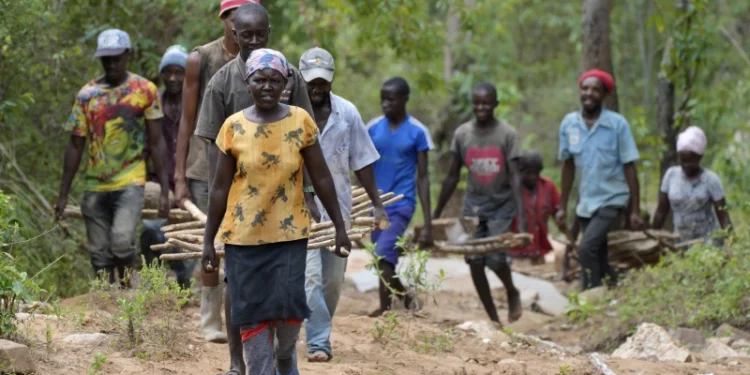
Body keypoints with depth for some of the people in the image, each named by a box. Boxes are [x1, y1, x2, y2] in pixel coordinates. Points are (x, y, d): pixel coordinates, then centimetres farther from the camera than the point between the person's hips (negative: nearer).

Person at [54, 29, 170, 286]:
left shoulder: (146, 90, 1)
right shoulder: (87, 94, 6)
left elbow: (156, 142, 3)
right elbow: (75, 146, 8)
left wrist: (164, 189, -3)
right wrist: (63, 194, 5)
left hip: (130, 184, -3)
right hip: (95, 187, 3)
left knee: (122, 240, -22)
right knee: (100, 255, 4)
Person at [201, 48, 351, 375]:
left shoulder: (300, 121, -3)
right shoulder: (234, 126, -4)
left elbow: (321, 178, 2)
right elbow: (220, 188, 1)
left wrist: (340, 226, 3)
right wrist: (208, 240, 2)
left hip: (290, 233, 0)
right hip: (243, 237, 0)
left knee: (289, 307, -6)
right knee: (252, 312, 1)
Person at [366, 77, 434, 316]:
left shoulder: (417, 132, -6)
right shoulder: (373, 128, 4)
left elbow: (422, 177, -3)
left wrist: (428, 224, -5)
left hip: (401, 205, -5)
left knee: (383, 254, -21)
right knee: (386, 260, 13)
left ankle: (385, 309, -14)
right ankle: (408, 300, 35)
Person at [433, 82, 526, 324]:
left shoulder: (507, 134, -9)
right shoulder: (462, 134, 0)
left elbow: (515, 176, -13)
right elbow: (452, 176, 8)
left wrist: (521, 216, -22)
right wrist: (436, 213, 10)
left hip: (501, 204, -3)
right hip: (473, 204, 3)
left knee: (496, 258, -16)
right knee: (474, 261, -3)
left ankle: (512, 293, 17)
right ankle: (493, 318, 9)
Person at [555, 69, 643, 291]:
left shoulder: (617, 124, -10)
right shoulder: (569, 124, 0)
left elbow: (629, 167, -7)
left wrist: (635, 211, -9)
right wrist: (563, 207, 11)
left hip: (611, 200, -5)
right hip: (586, 201, 5)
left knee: (587, 248, -22)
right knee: (599, 260, 9)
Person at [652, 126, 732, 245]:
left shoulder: (710, 180, -7)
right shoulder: (671, 175, 2)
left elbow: (723, 216, -10)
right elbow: (661, 212, 9)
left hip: (707, 240, -3)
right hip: (681, 241, 3)